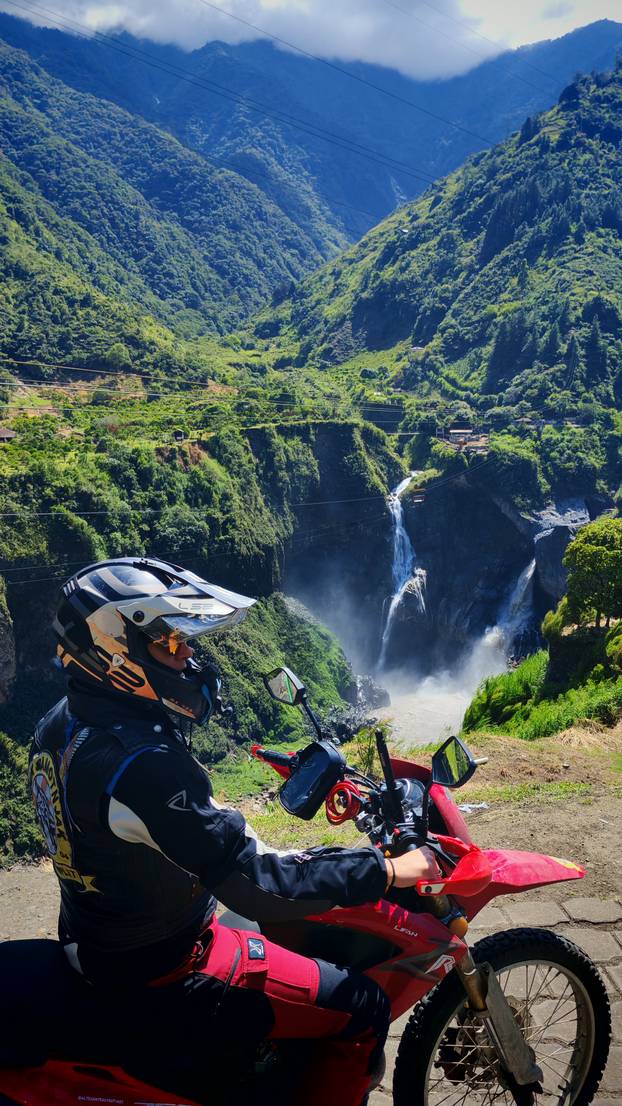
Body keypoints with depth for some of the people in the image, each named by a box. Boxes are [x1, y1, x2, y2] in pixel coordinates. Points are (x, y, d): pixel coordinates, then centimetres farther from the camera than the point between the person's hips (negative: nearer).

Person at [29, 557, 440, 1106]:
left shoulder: (59, 726, -3)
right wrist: (384, 870, -24)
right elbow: (257, 885, -32)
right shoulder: (142, 764, -33)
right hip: (163, 968, -10)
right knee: (364, 1006, -6)